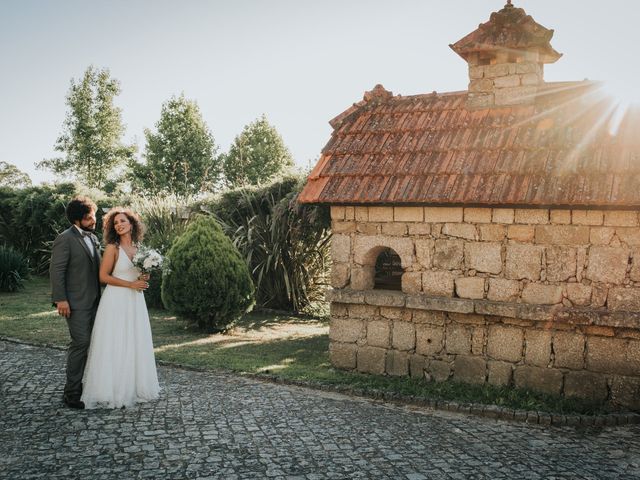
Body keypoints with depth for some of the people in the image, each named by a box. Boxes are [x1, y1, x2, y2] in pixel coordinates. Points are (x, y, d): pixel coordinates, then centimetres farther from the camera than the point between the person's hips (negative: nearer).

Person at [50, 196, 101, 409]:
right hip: (76, 303, -8)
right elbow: (56, 271, -14)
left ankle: (85, 387, 21)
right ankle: (72, 393, 1)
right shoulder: (65, 239, -10)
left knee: (89, 344, 11)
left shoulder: (92, 238, 14)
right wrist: (60, 299, -18)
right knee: (80, 343, -8)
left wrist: (99, 295, 16)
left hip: (93, 301, 8)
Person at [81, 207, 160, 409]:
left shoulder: (137, 248, 10)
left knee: (135, 345, 11)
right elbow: (104, 276, -11)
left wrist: (144, 279, -1)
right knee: (114, 346, -1)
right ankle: (112, 391, 9)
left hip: (135, 302, 6)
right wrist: (131, 284, -15)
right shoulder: (112, 248, -8)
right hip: (116, 302, -6)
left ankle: (133, 388, 22)